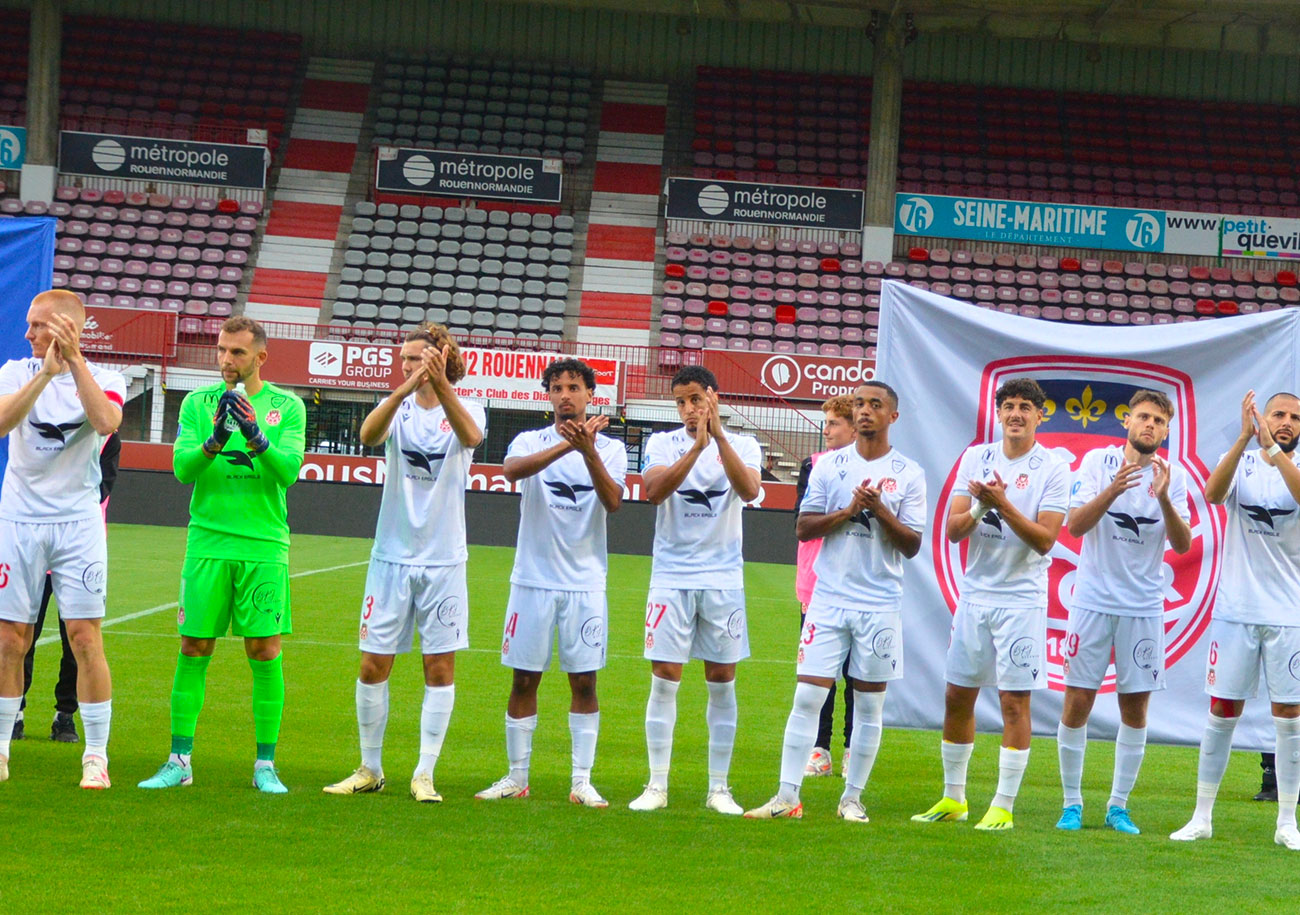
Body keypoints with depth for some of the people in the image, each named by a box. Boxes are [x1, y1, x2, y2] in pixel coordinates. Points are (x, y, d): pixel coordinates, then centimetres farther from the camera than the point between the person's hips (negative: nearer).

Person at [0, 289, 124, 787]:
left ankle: (96, 755, 1)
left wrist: (75, 361, -23)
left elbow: (106, 422, -21)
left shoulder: (104, 378, 1)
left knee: (85, 637, -6)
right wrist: (46, 372, -25)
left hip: (78, 524, -1)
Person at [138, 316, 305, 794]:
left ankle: (265, 765, 5)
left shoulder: (287, 406, 5)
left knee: (265, 652, -2)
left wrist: (255, 434, -25)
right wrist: (214, 441, -24)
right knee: (194, 650, 1)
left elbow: (289, 469, -8)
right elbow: (182, 467, -5)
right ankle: (179, 762, 7)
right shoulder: (198, 403, 7)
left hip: (264, 545, -1)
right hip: (207, 543, 1)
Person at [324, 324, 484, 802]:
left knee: (440, 666, 0)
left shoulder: (466, 409, -1)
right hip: (392, 556, 1)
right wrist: (403, 391, -39)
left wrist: (440, 385, -42)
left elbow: (470, 436, -26)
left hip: (443, 560, -1)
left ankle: (424, 774, 8)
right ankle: (370, 769, 16)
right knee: (374, 665, 2)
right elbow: (369, 435, -21)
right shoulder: (398, 408, 2)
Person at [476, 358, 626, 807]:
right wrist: (566, 445, -34)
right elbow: (512, 469, -21)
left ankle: (582, 781, 7)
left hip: (585, 583, 0)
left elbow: (613, 502, -14)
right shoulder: (530, 441, 3)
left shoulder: (609, 448, 4)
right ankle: (516, 777, 13)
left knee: (584, 680, 1)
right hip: (533, 580, 0)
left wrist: (588, 452, -29)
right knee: (524, 680, 3)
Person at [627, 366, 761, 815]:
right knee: (664, 679, -3)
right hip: (671, 576, 0)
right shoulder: (663, 443, 5)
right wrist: (696, 447, -23)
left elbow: (748, 490, -15)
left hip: (723, 579, 1)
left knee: (722, 682, 3)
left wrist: (719, 435, -23)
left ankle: (718, 787, 10)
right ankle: (657, 785, 4)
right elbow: (654, 490, -14)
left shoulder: (742, 445, 5)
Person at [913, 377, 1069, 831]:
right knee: (957, 696, 9)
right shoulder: (975, 458, 7)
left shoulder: (1053, 469, -5)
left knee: (1014, 700, -4)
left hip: (1022, 600, -4)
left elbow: (1045, 539, -12)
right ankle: (953, 798, 21)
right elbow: (953, 530, 2)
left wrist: (1003, 504, -22)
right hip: (975, 593, 4)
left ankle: (1004, 806, 2)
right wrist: (979, 507, -18)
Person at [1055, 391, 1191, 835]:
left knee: (1135, 708, 3)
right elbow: (1075, 525, -10)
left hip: (1144, 606, 1)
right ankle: (1072, 803, 10)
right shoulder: (1098, 462, -1)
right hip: (1093, 600, -1)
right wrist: (1112, 491, -25)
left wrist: (1164, 499, -24)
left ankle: (1118, 805, 14)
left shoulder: (1173, 477, 2)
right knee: (1077, 702, -1)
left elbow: (1182, 544, -7)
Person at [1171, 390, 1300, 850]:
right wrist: (1245, 438, -27)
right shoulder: (1240, 461, 4)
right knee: (1222, 713, 3)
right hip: (1236, 609, 0)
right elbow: (1213, 493, -17)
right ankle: (1202, 816, 11)